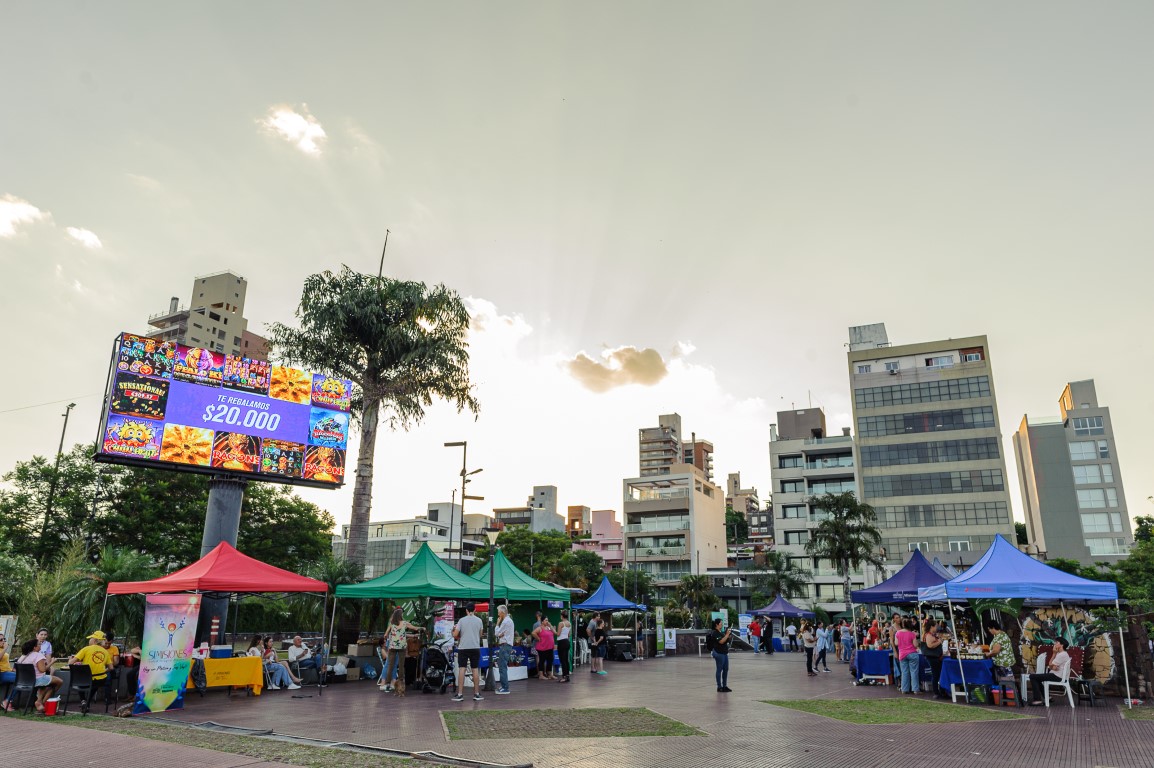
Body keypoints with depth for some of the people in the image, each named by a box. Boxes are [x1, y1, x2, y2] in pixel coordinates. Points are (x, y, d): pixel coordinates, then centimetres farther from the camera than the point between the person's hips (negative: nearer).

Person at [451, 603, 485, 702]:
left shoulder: (461, 620, -4)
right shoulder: (479, 620, 3)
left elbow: (455, 635, -5)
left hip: (463, 648, -2)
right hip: (475, 647, 2)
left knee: (461, 669, 1)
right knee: (475, 670, 7)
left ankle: (460, 694, -1)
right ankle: (477, 694, 9)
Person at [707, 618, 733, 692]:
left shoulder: (720, 632, 15)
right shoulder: (714, 633, -14)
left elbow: (725, 640, 21)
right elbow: (721, 641, -23)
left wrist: (729, 636, 5)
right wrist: (727, 634, -19)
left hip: (724, 653, 9)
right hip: (718, 653, -9)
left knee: (726, 669, 11)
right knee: (719, 670, -3)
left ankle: (725, 686, 19)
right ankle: (719, 687, 2)